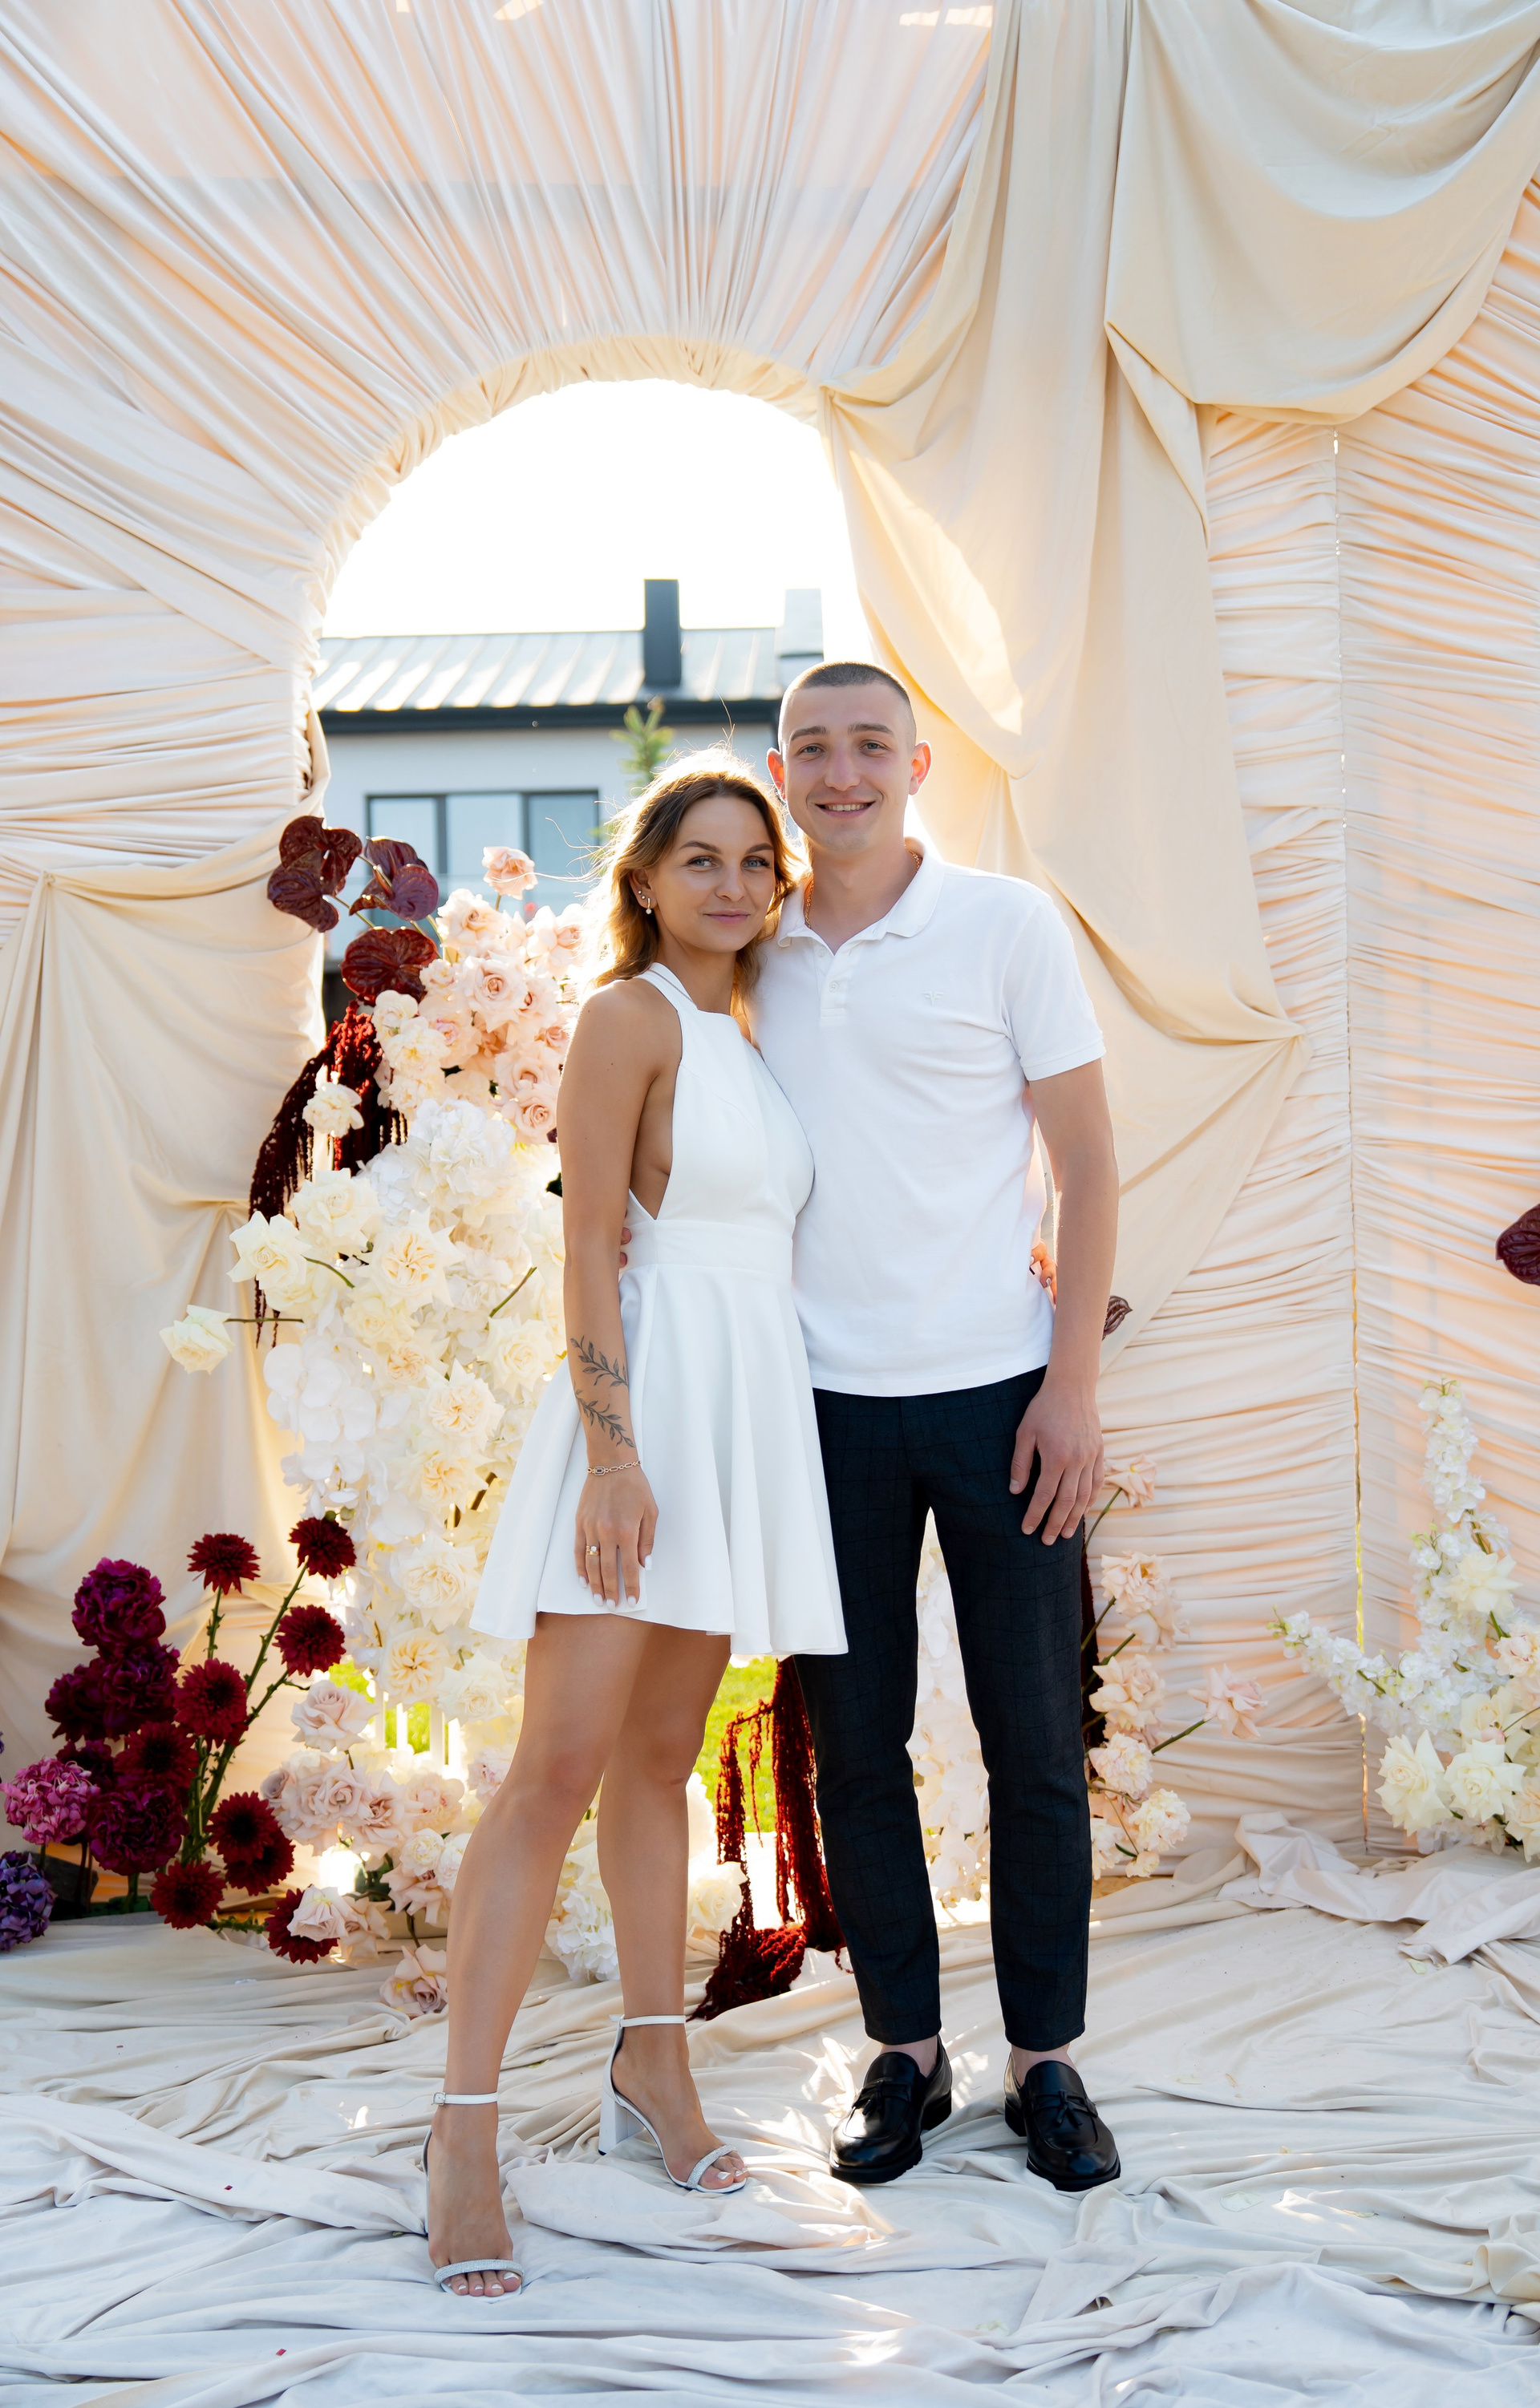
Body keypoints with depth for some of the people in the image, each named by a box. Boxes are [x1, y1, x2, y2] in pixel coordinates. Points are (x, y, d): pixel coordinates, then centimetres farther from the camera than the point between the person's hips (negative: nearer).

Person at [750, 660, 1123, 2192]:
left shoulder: (1007, 926, -1)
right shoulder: (756, 955, 8)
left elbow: (1086, 1162, -2)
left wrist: (1074, 1383, -8)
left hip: (996, 1394, -2)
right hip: (827, 1405, 3)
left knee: (1035, 1744, 3)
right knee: (855, 1746, 7)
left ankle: (1046, 2061, 16)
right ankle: (905, 2052, 20)